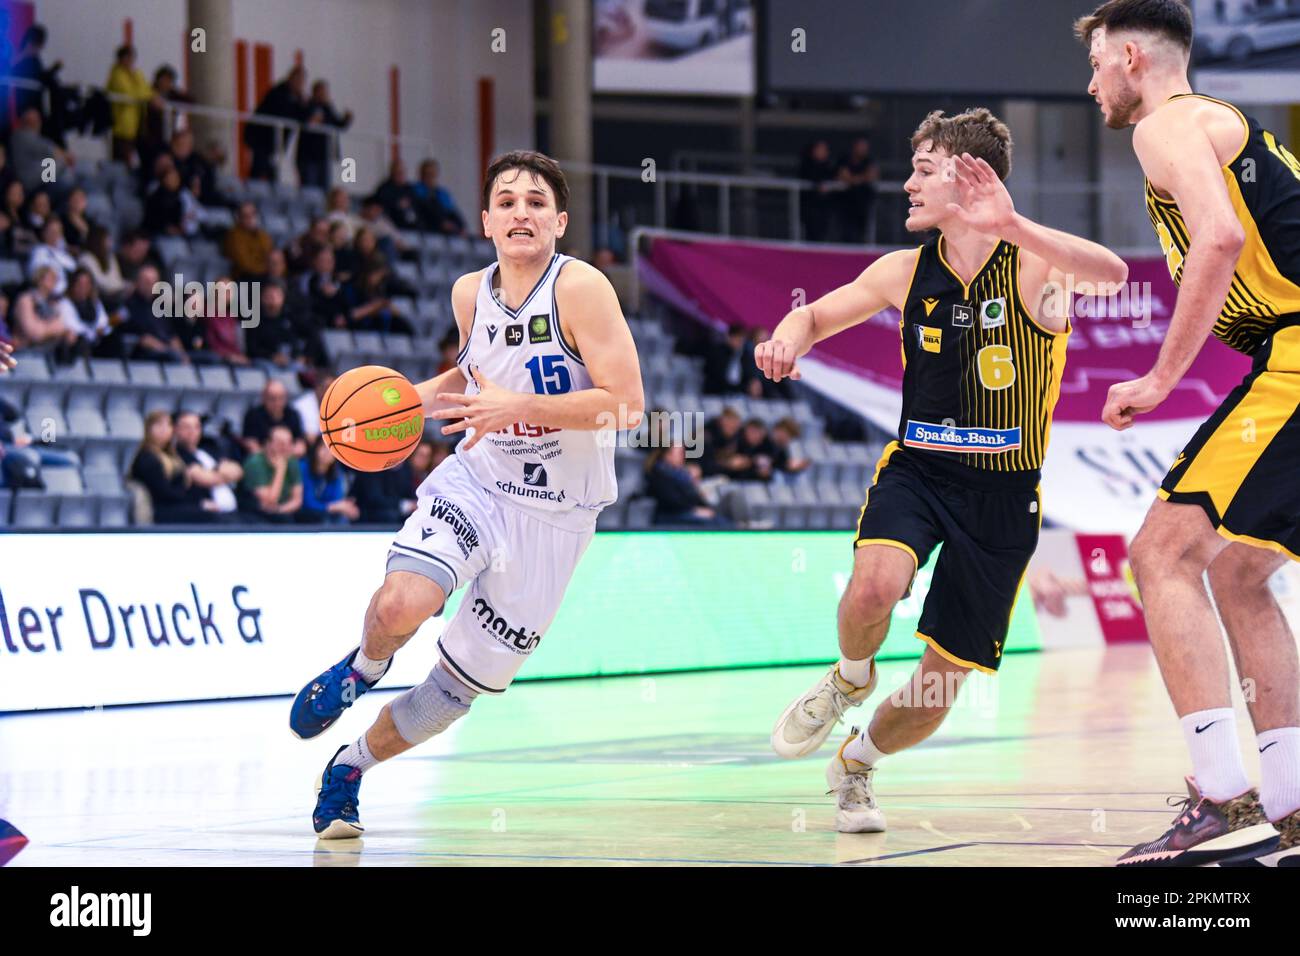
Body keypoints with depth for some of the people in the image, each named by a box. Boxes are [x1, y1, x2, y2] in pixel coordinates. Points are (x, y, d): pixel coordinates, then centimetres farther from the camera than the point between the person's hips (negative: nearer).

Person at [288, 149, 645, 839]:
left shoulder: (580, 289, -17)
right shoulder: (470, 293, 0)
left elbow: (627, 405, -22)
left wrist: (519, 406, -28)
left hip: (553, 515, -2)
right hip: (474, 481, 2)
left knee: (457, 689, 4)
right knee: (401, 604, -29)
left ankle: (354, 765, 30)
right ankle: (364, 666, 7)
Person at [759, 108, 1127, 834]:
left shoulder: (1032, 267, -14)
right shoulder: (907, 272, 0)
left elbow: (1112, 273, -36)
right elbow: (816, 316, 15)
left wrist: (1011, 227, -52)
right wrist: (786, 340, -11)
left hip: (1001, 494, -2)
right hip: (917, 467, 2)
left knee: (944, 685, 4)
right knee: (875, 588, -32)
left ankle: (857, 763, 35)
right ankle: (850, 679, 2)